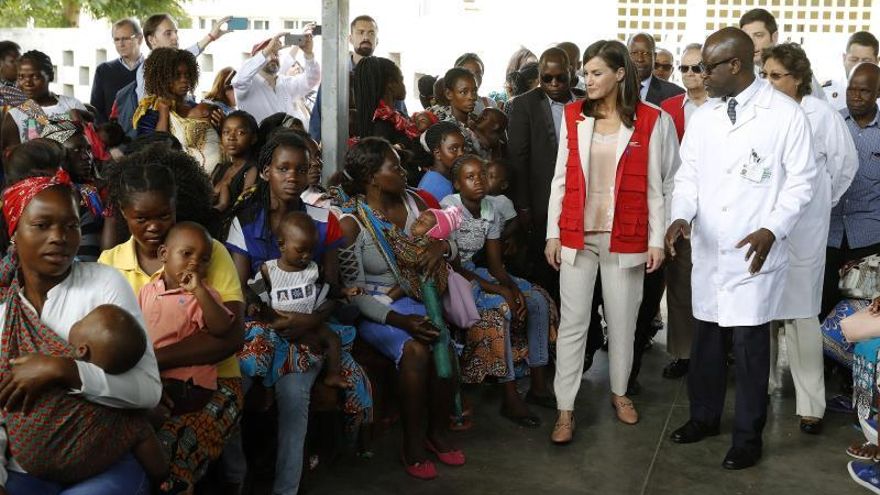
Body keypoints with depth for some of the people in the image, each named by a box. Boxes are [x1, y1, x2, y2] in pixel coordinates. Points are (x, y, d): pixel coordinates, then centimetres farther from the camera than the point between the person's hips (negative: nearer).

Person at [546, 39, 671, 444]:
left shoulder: (649, 119, -2)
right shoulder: (573, 115, 4)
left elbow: (653, 185, 0)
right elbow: (560, 179, 5)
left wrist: (656, 240, -2)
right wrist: (553, 233, 2)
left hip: (625, 237, -1)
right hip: (577, 235, 1)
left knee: (622, 319, 11)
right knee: (573, 322, 2)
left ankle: (619, 392, 31)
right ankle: (565, 409, 7)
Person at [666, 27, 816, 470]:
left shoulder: (785, 114, -7)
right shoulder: (702, 117, 8)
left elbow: (801, 181, -5)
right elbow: (688, 175, 9)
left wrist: (772, 230, -19)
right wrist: (682, 216, -11)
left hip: (755, 253, -5)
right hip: (708, 251, 5)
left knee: (749, 345, 1)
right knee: (705, 338, 15)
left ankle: (748, 436, 17)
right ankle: (704, 416, 34)